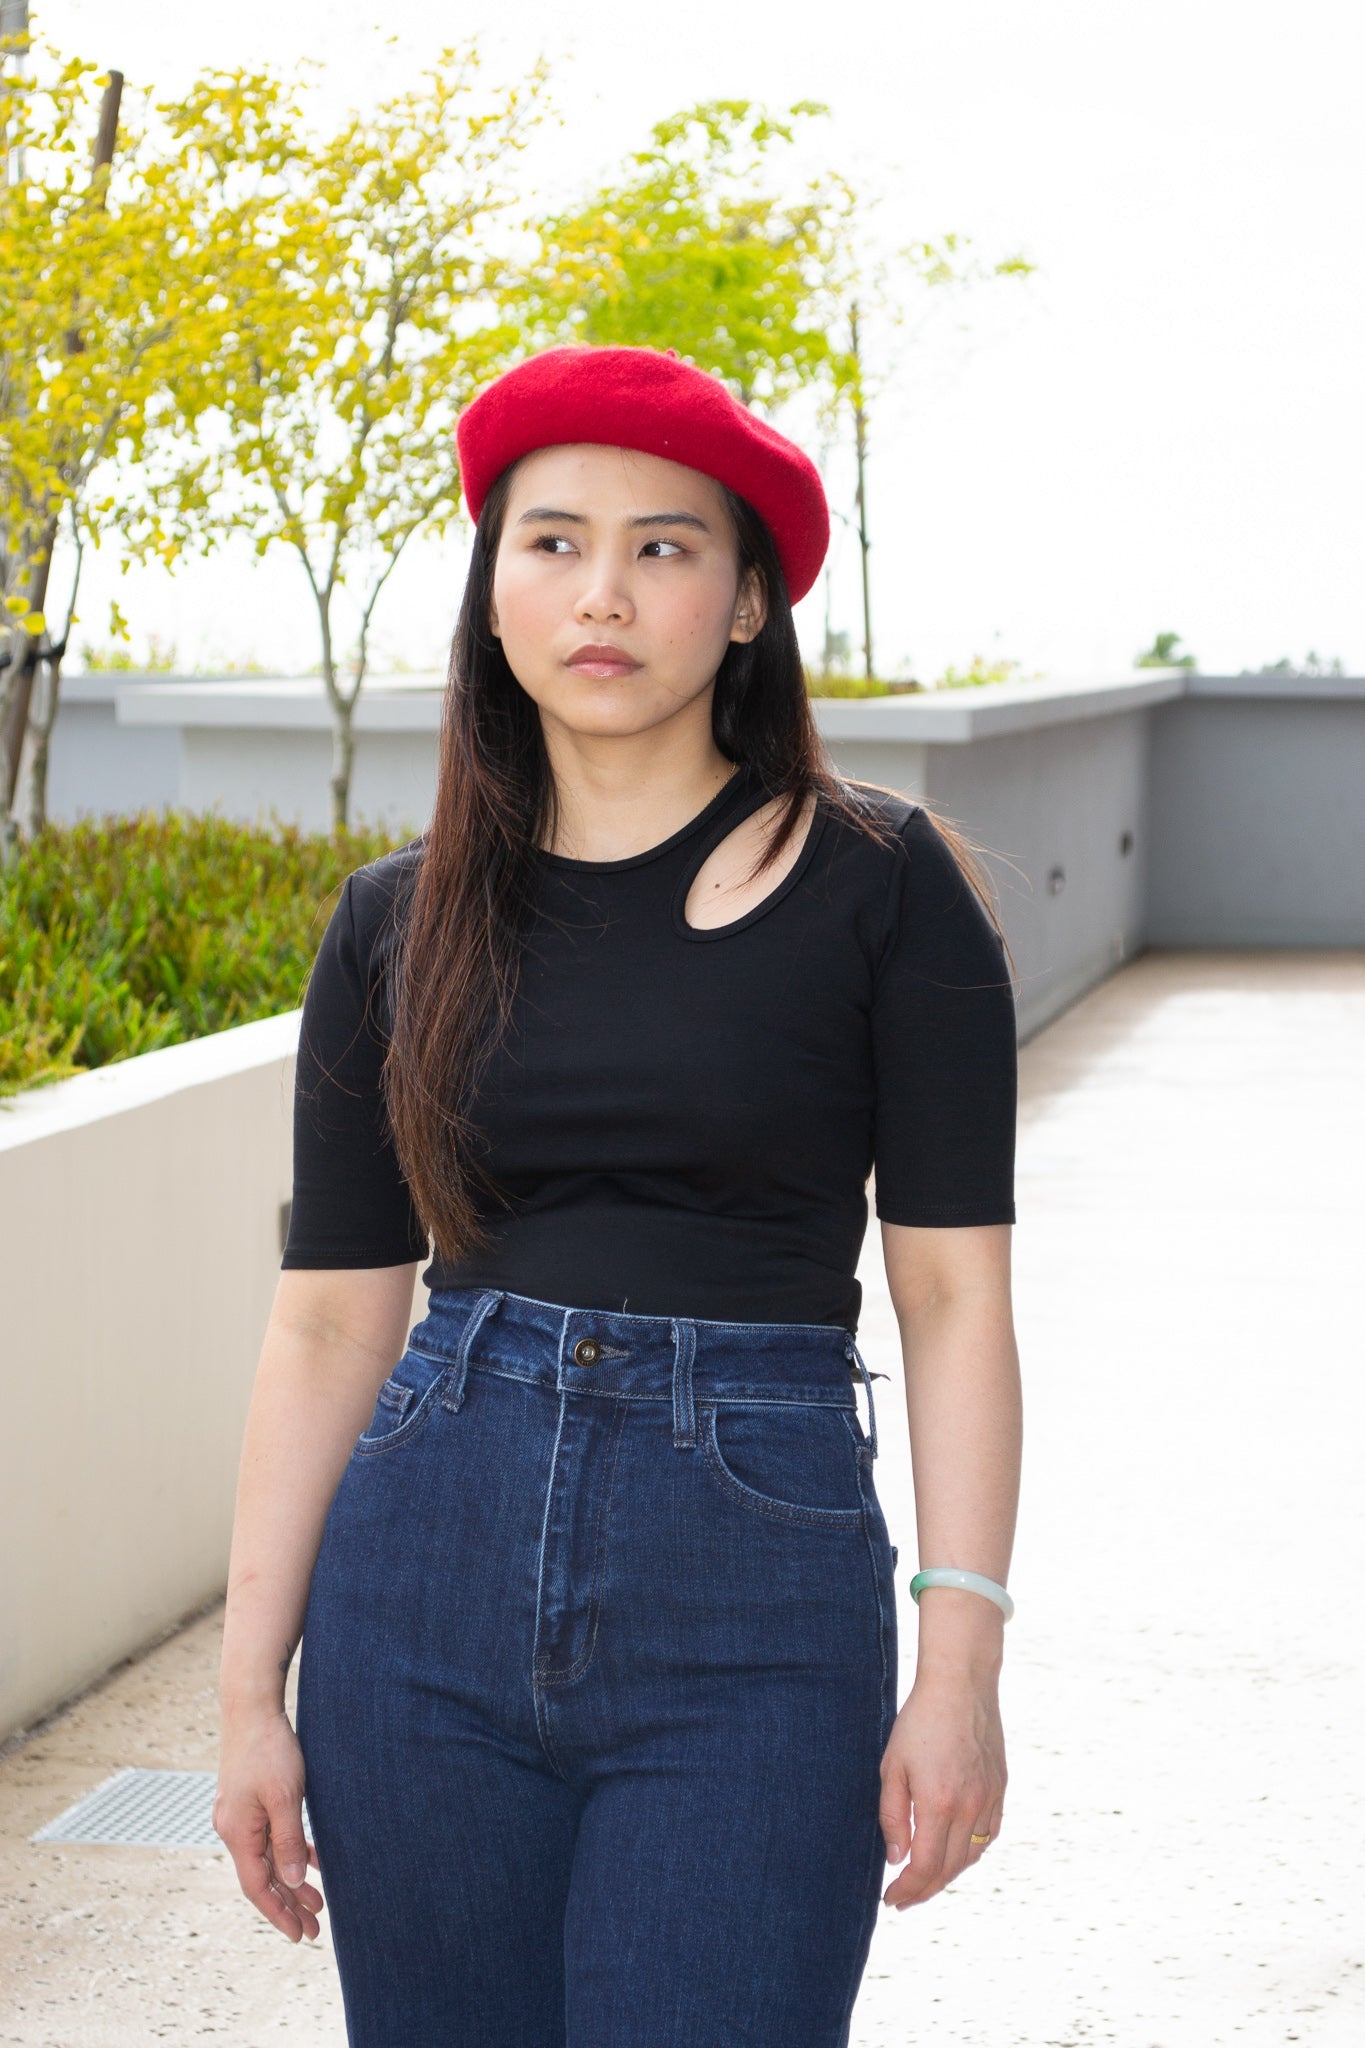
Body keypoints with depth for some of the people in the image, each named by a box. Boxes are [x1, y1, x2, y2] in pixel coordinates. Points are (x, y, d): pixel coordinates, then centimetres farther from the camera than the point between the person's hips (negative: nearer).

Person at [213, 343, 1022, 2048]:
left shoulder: (878, 883, -2)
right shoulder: (400, 926, 6)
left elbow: (954, 1291, -4)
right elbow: (329, 1321, 7)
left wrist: (962, 1661, -10)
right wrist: (249, 1692, 4)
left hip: (754, 1604, -3)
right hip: (423, 1581, 3)